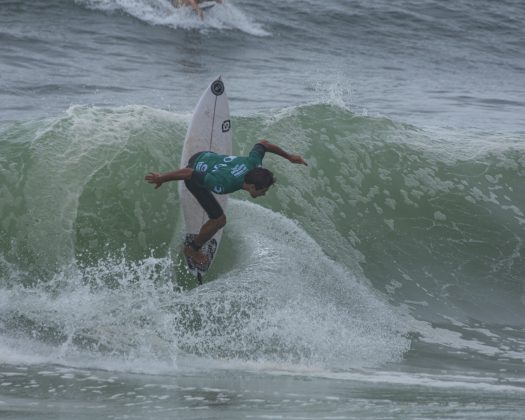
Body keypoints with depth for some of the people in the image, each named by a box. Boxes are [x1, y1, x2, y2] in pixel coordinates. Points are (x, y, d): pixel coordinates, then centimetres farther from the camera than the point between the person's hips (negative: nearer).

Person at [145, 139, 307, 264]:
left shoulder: (254, 163, -27)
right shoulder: (224, 185, -43)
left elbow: (263, 143, -5)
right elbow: (189, 173, -37)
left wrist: (288, 156, 3)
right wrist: (161, 179, -24)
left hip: (205, 156, 7)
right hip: (194, 173, -7)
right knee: (219, 219, -6)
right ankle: (192, 249, 17)